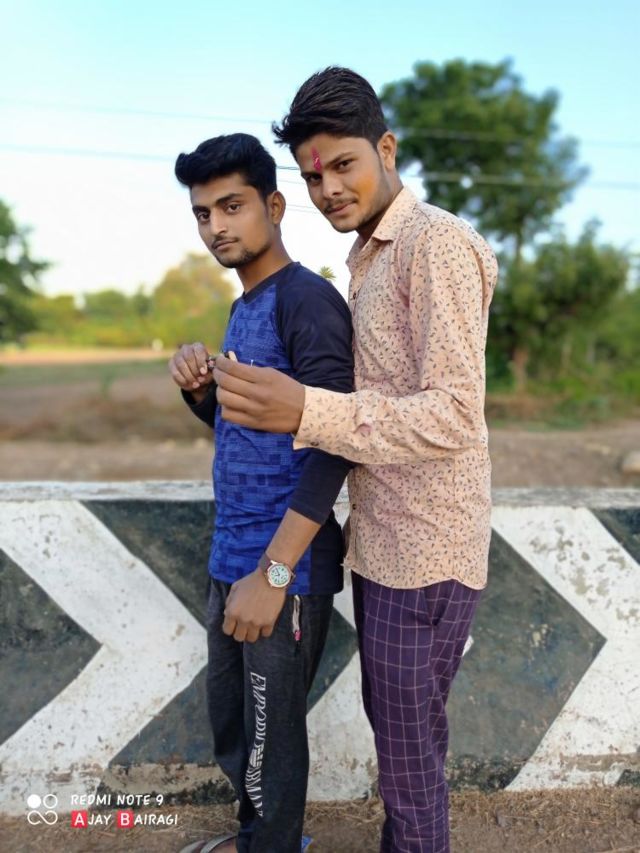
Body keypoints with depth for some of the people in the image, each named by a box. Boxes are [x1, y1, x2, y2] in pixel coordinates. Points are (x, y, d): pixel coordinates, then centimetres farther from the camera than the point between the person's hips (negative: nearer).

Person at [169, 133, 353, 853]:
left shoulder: (307, 298, -15)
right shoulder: (244, 306, 13)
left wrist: (272, 573, -22)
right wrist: (195, 384, 0)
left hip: (285, 566, -9)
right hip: (232, 555, 9)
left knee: (268, 734, 9)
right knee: (227, 719, 22)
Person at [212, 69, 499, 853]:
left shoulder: (437, 243, -15)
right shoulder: (369, 263, 14)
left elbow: (455, 416, -25)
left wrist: (307, 413, -35)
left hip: (423, 559, -9)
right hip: (381, 544, 9)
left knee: (409, 756, 7)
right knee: (391, 723, 23)